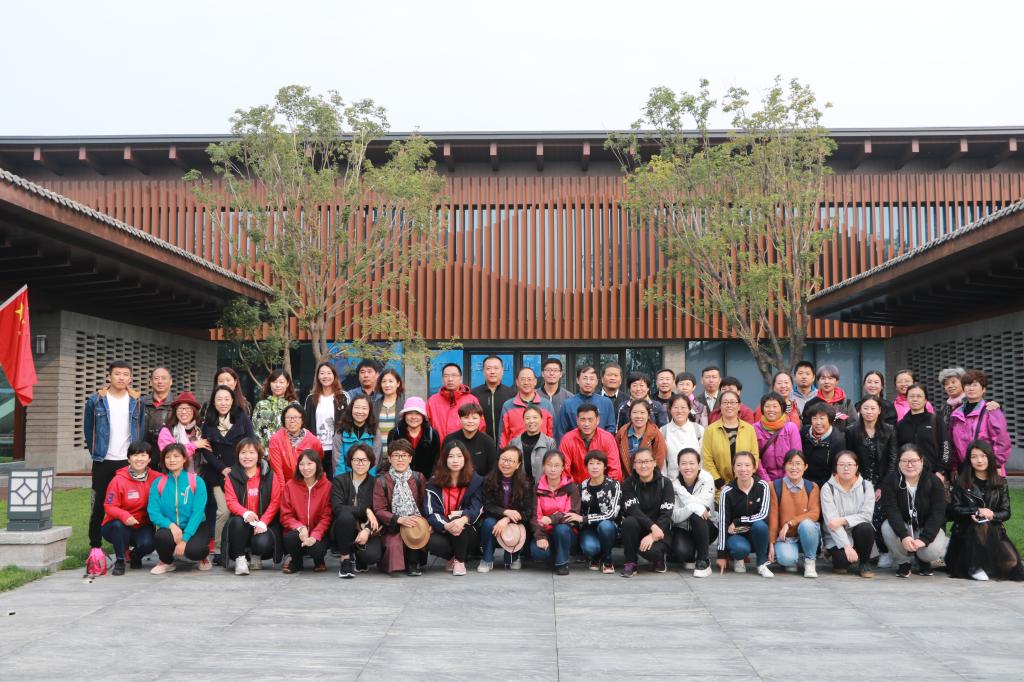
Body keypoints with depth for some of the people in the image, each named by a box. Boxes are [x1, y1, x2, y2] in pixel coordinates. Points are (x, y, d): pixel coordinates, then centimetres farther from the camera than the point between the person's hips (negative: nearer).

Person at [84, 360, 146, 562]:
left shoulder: (137, 402, 5)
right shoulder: (96, 401, 1)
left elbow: (142, 430, 10)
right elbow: (89, 429, 9)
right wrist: (95, 452, 8)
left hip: (129, 461, 1)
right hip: (103, 462, -1)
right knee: (99, 504, 4)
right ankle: (95, 545, 13)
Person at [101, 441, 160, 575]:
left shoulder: (156, 478, -6)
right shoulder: (119, 480, -12)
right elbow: (109, 506, -12)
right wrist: (124, 515, -33)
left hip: (142, 526, 1)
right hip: (118, 528, -1)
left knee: (148, 543, -29)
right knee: (118, 524, -35)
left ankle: (136, 555, 10)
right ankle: (119, 561, -11)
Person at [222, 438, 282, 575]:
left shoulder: (269, 475, 2)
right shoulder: (232, 476, 3)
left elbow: (275, 501, -4)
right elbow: (231, 501, -7)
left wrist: (263, 522, -17)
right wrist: (245, 513, -29)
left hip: (264, 522, 0)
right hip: (242, 519, 1)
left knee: (263, 543, -29)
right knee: (237, 522, -35)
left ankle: (255, 555, 12)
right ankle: (240, 558, -13)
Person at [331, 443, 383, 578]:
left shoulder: (376, 483, 5)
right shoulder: (339, 481, 1)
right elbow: (337, 508, -15)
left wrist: (367, 530, -23)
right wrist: (365, 510, -21)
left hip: (368, 531, 1)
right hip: (343, 531, -1)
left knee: (372, 555, -29)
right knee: (346, 515, -34)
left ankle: (357, 556, 10)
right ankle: (346, 559, -15)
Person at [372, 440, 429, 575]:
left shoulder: (418, 478, 9)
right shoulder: (381, 481, 2)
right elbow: (379, 510, -4)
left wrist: (422, 520, -14)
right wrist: (399, 519, -19)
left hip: (415, 522, 2)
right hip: (392, 527, -2)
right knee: (395, 544, -32)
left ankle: (413, 562, -8)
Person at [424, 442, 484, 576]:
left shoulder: (476, 481, 0)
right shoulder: (434, 482, 0)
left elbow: (476, 508, -13)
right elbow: (430, 512, -10)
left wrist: (463, 519, -36)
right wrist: (446, 525, -31)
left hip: (468, 533, -1)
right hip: (442, 531, 1)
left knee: (457, 519, -34)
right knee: (430, 542, -32)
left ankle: (460, 560, -11)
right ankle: (456, 556, 1)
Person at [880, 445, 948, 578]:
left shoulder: (934, 481, -12)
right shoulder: (890, 481, -12)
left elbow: (938, 513, -19)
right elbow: (891, 510, -22)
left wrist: (924, 539, -32)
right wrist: (904, 536, -38)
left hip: (928, 528, -1)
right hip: (901, 526, 1)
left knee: (932, 551, -31)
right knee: (886, 527, -32)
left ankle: (923, 560, 11)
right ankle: (903, 562, -5)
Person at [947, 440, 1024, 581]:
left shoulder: (1000, 482, 10)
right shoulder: (961, 482, 4)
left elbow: (1006, 512, 5)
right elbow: (954, 509, -3)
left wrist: (992, 515, -16)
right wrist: (976, 511, -18)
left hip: (993, 529, 2)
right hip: (967, 530, -2)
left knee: (1011, 562, -22)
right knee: (980, 526, -37)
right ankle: (974, 568, -22)